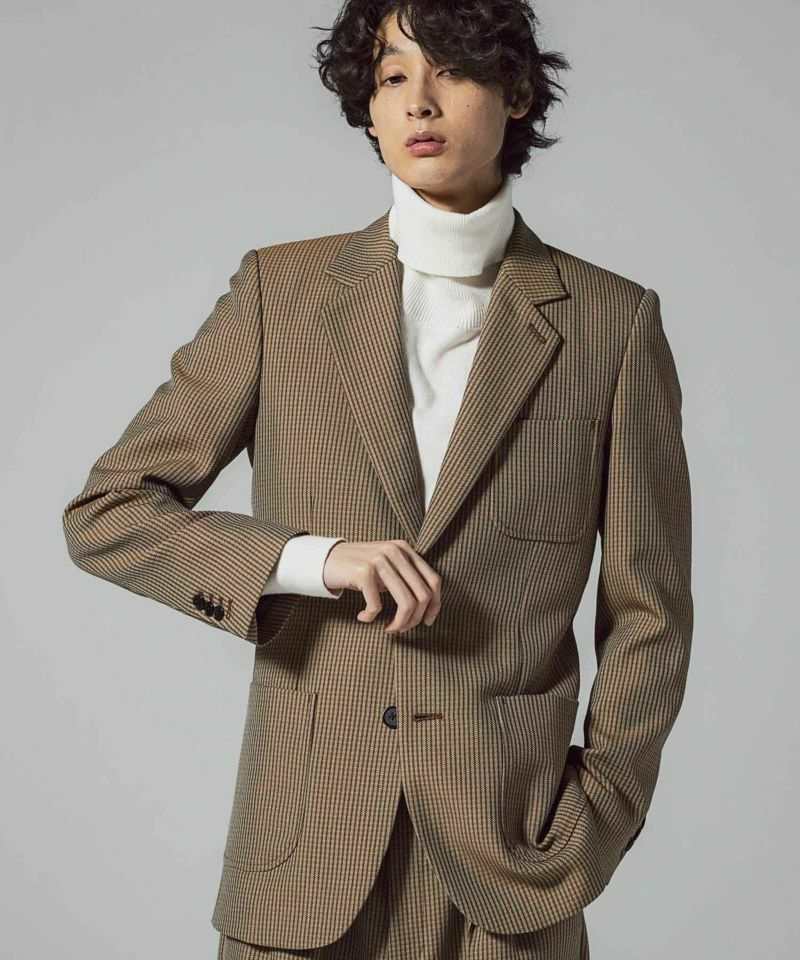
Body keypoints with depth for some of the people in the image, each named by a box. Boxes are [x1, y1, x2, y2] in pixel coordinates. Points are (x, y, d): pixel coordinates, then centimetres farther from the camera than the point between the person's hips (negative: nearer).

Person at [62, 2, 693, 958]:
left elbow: (647, 609, 4)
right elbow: (105, 514, 0)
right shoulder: (283, 290, 2)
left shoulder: (611, 320, 1)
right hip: (309, 843, 1)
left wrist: (593, 826, -4)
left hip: (506, 845, 0)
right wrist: (313, 558, -14)